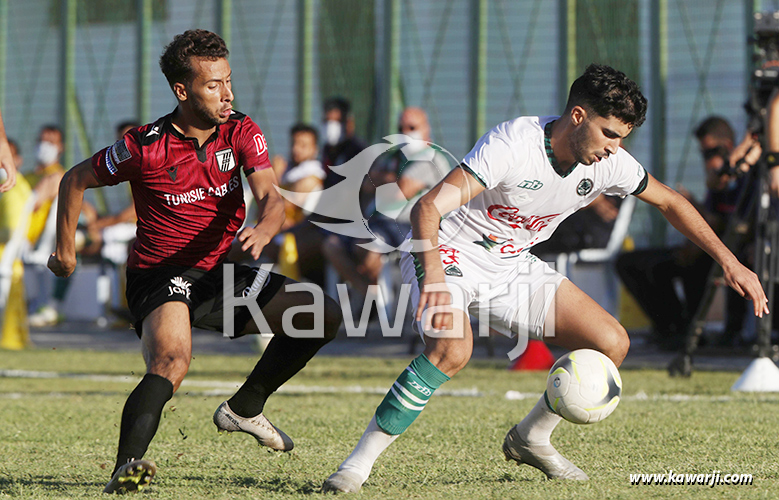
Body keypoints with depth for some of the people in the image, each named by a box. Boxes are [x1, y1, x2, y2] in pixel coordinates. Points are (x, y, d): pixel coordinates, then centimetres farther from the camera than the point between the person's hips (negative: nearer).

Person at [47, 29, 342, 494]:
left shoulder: (241, 132, -5)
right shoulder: (145, 147, -17)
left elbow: (271, 198, -17)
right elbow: (76, 180, 0)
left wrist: (264, 230, -40)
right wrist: (65, 249, 4)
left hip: (220, 271, 6)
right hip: (159, 277, -6)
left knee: (324, 316, 5)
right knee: (172, 359, -37)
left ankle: (245, 407, 15)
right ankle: (125, 469, -44)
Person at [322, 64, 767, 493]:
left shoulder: (609, 162, -9)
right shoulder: (512, 144, -29)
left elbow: (669, 201, 10)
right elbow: (429, 207, -37)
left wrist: (730, 261, 6)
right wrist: (434, 276, -52)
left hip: (513, 266, 7)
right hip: (449, 255, -6)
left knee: (612, 344, -5)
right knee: (452, 350, -35)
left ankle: (531, 438, 16)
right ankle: (359, 463, -24)